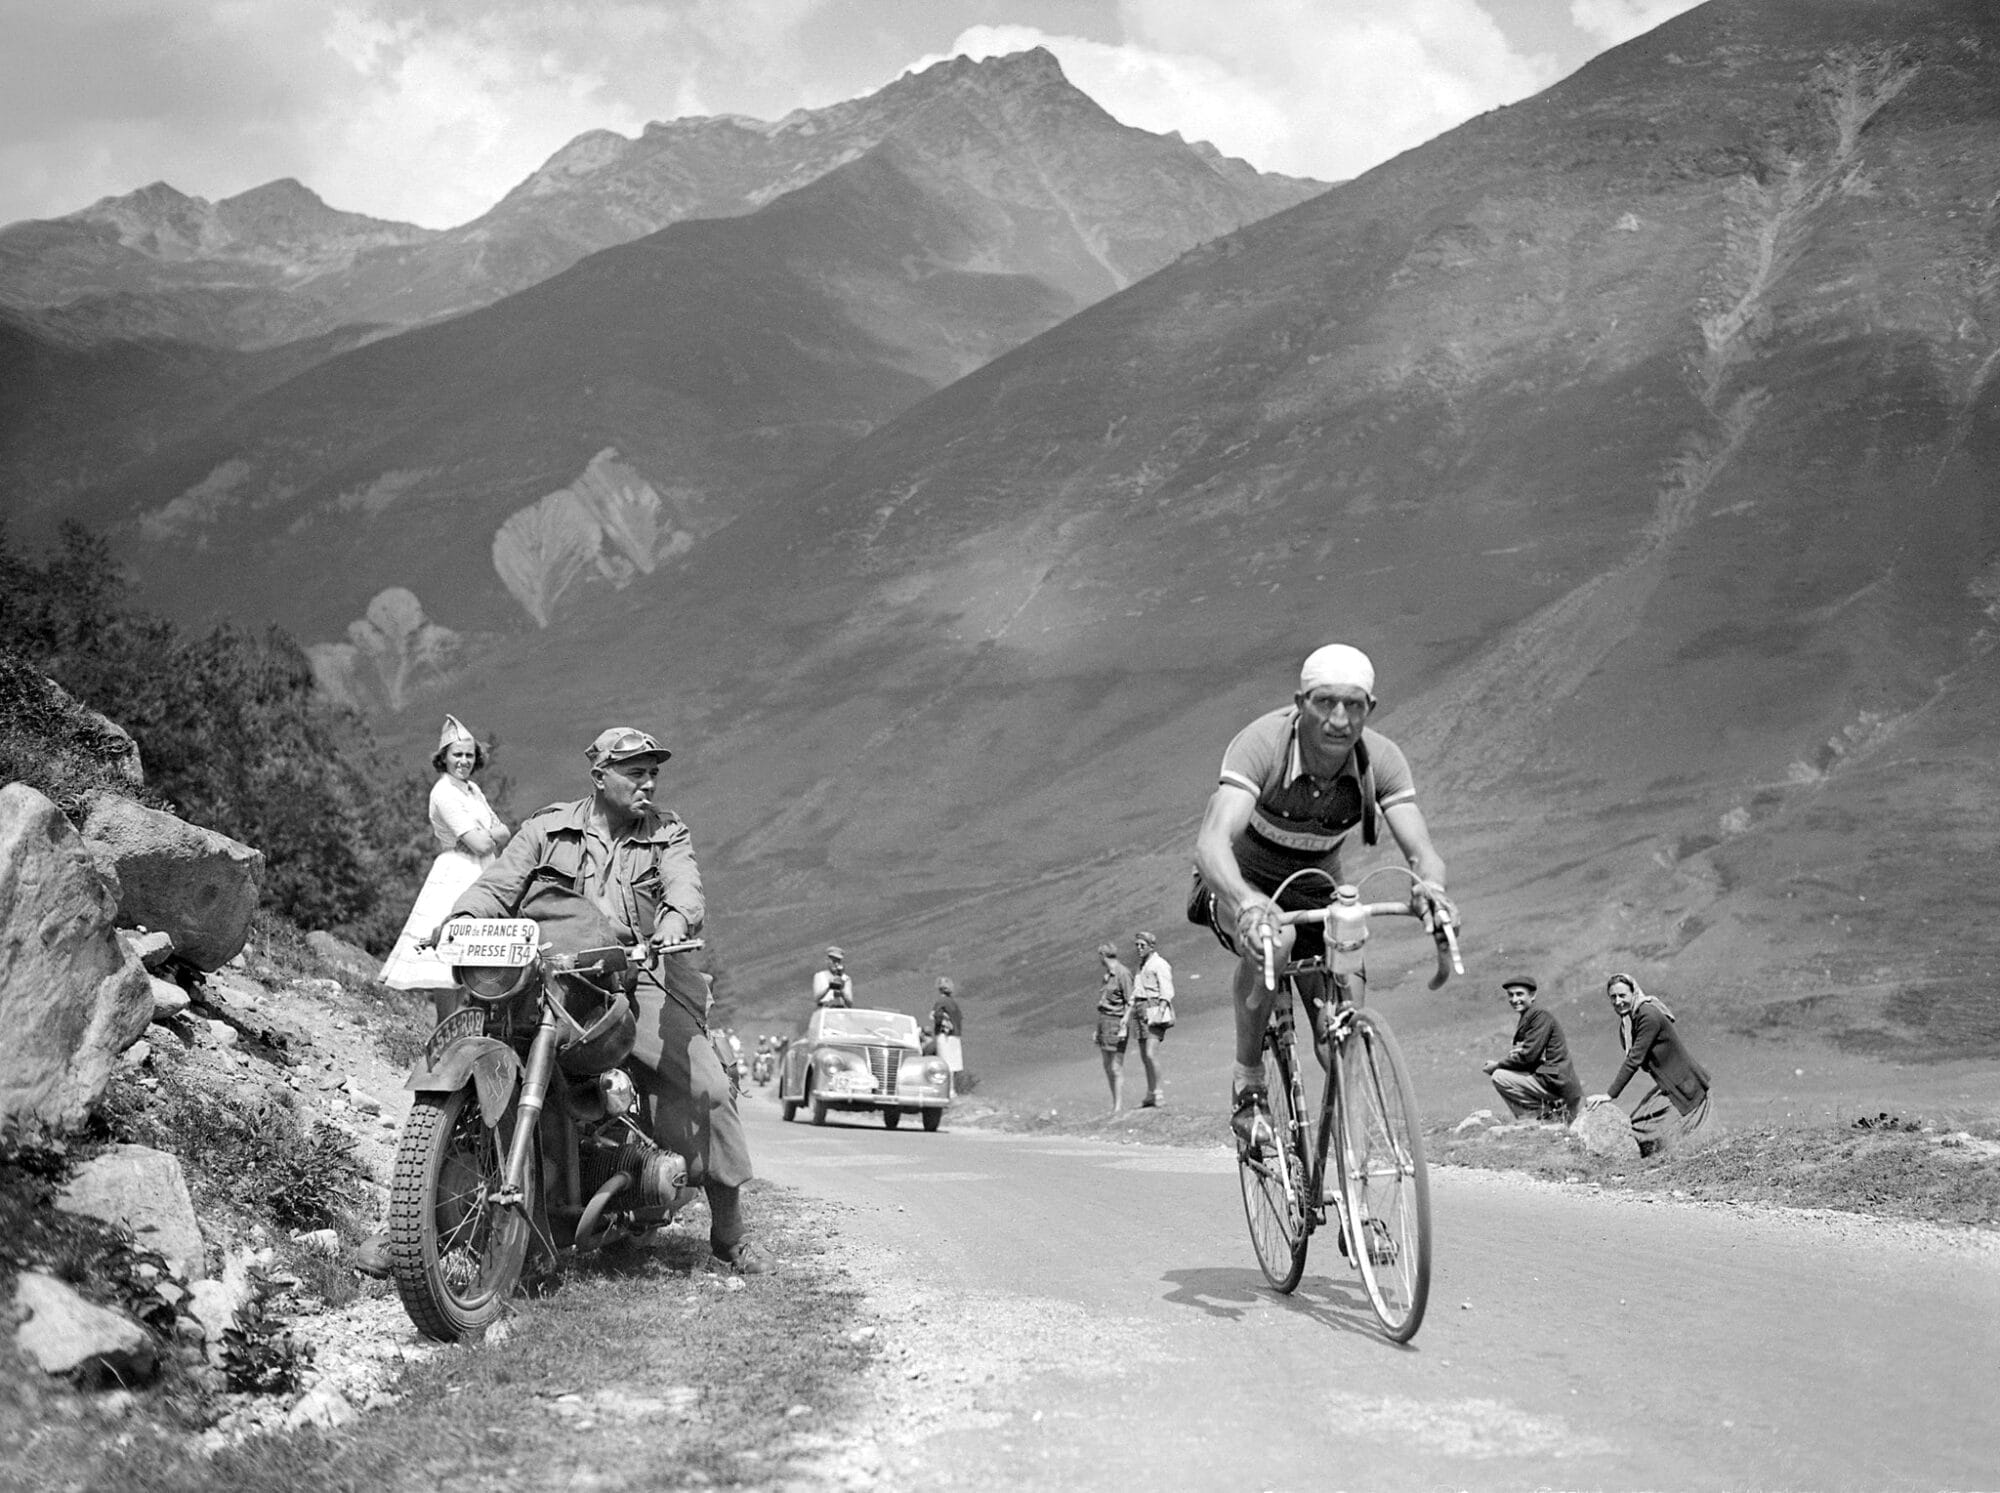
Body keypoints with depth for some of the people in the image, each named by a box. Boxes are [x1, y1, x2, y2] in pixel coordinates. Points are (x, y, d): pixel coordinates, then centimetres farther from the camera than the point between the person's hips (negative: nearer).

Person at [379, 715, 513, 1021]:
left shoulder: (472, 789, 16)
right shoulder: (444, 793, -12)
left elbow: (506, 834, 13)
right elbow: (479, 843, -17)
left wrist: (486, 835, -6)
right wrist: (494, 835, 3)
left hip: (479, 881, 9)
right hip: (455, 879, -9)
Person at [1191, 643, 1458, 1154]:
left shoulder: (1381, 759, -21)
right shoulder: (1262, 743, -32)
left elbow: (1420, 849, -29)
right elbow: (1212, 842, -44)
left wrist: (1430, 884, -54)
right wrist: (1246, 903, -65)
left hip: (1316, 892, 4)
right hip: (1243, 885, -4)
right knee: (1272, 942, -38)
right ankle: (1248, 1084, -19)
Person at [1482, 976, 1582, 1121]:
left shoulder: (1541, 1016, -11)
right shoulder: (1526, 1018, 17)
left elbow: (1528, 1056, -17)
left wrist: (1497, 1065, -7)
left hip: (1557, 1084, -10)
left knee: (1499, 1077, -11)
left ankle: (1545, 1113, -8)